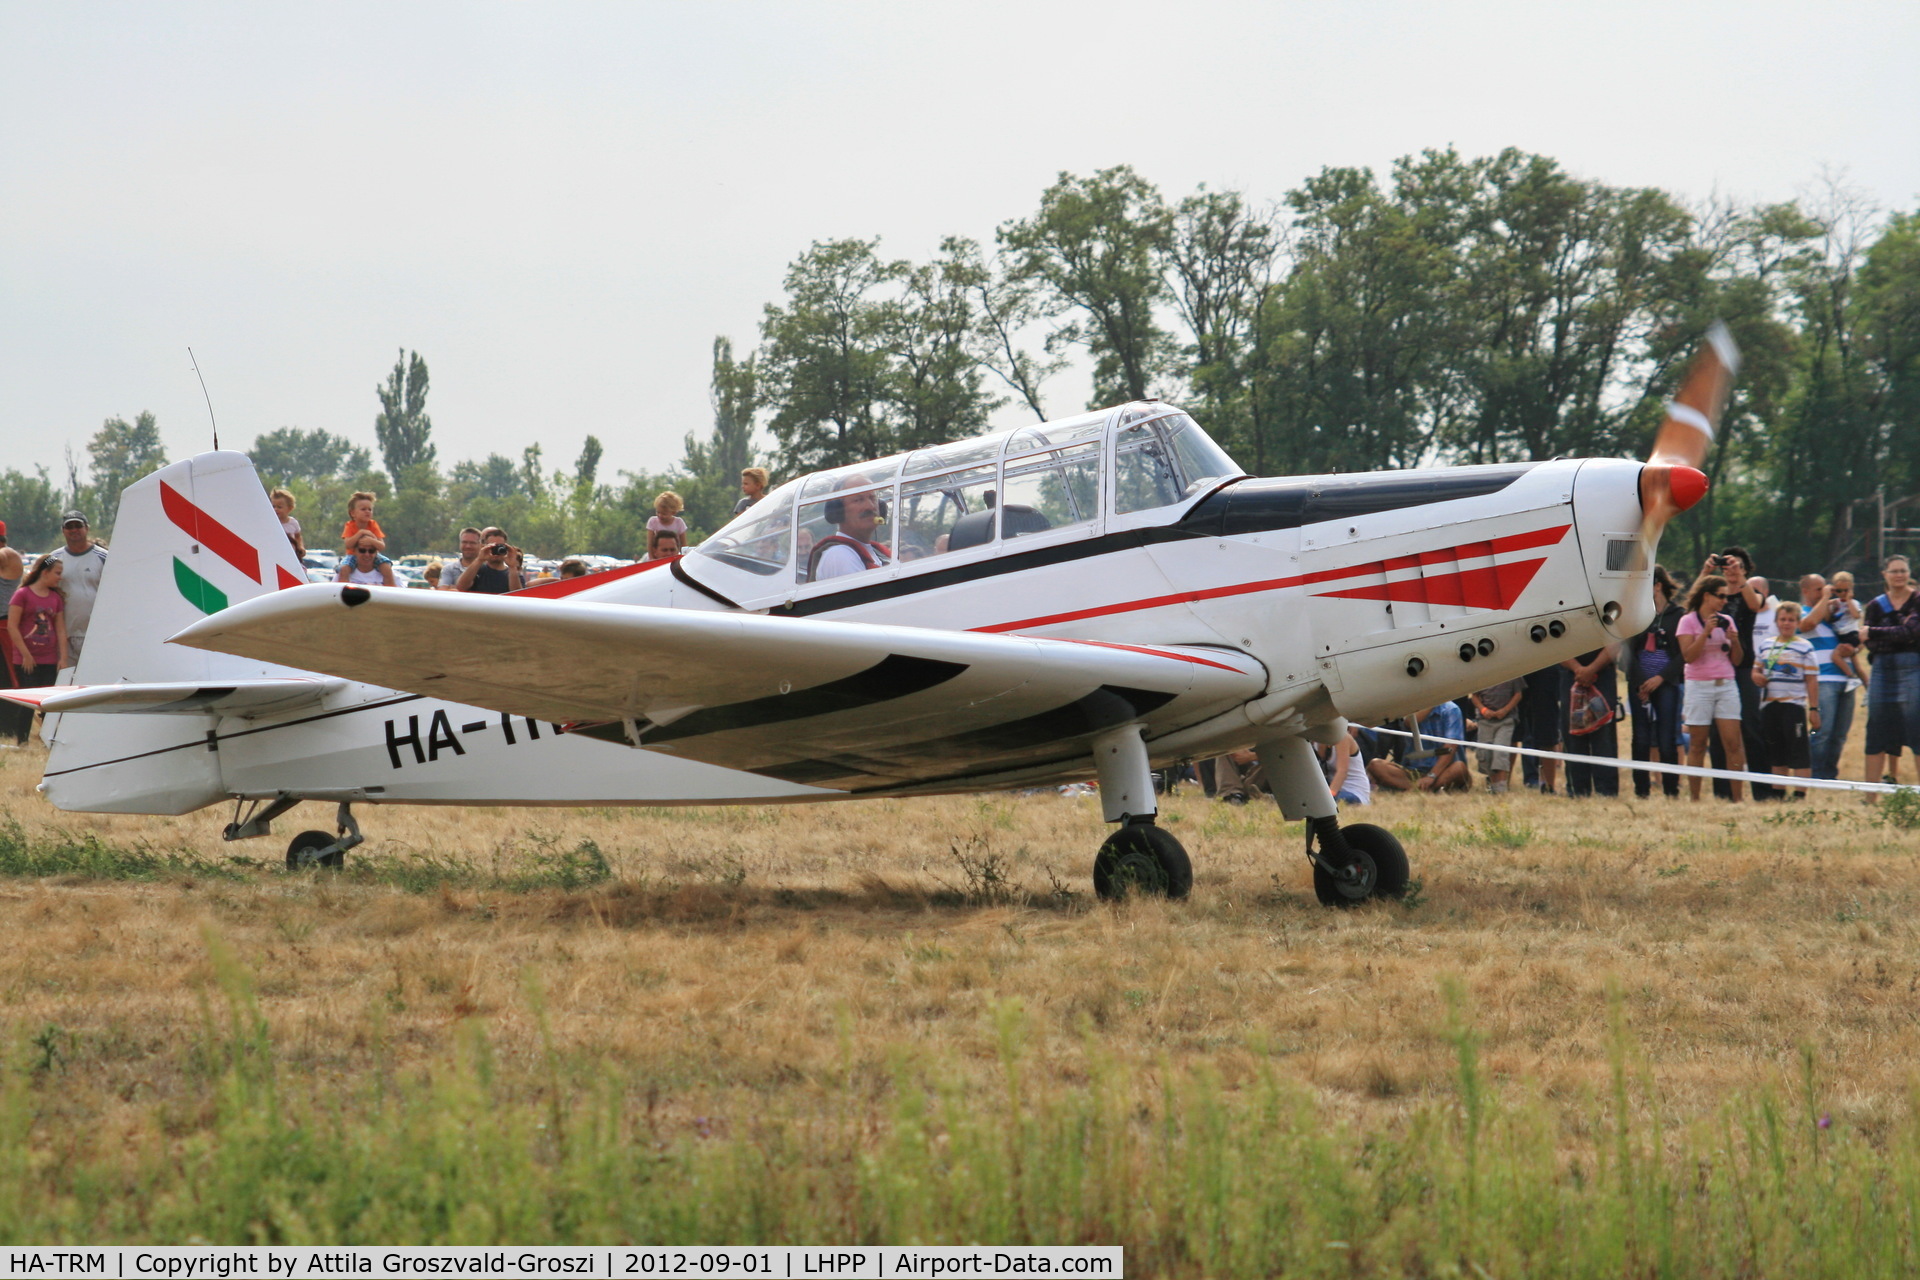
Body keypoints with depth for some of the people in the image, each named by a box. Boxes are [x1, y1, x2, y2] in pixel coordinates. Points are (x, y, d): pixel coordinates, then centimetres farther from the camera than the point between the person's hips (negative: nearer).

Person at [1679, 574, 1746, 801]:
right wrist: (1706, 632, -18)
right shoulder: (1688, 621, -1)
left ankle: (1737, 796, -2)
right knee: (1697, 745, 0)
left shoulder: (1726, 621, 12)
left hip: (1726, 686, 4)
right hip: (1699, 686, -4)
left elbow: (1736, 660, 12)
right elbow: (1688, 656, -14)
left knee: (1733, 744, -4)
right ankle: (1694, 798, 5)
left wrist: (1735, 641, -7)